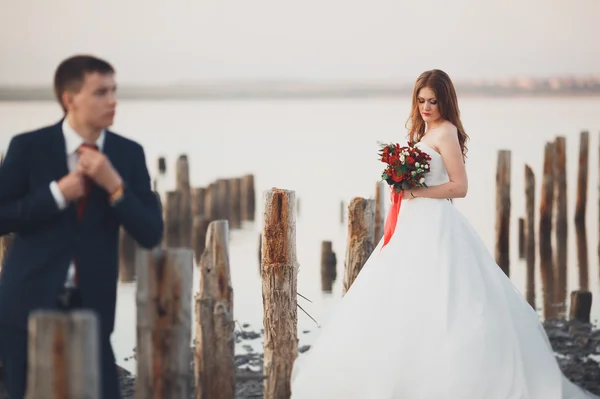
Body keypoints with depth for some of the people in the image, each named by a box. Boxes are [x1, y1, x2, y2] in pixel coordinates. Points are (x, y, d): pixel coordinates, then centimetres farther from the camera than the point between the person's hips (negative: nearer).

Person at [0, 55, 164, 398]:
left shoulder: (128, 153, 2)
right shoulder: (28, 147, -4)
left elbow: (151, 235, -2)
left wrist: (114, 184, -17)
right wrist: (57, 193, -17)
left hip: (90, 307, 2)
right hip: (30, 304, -2)